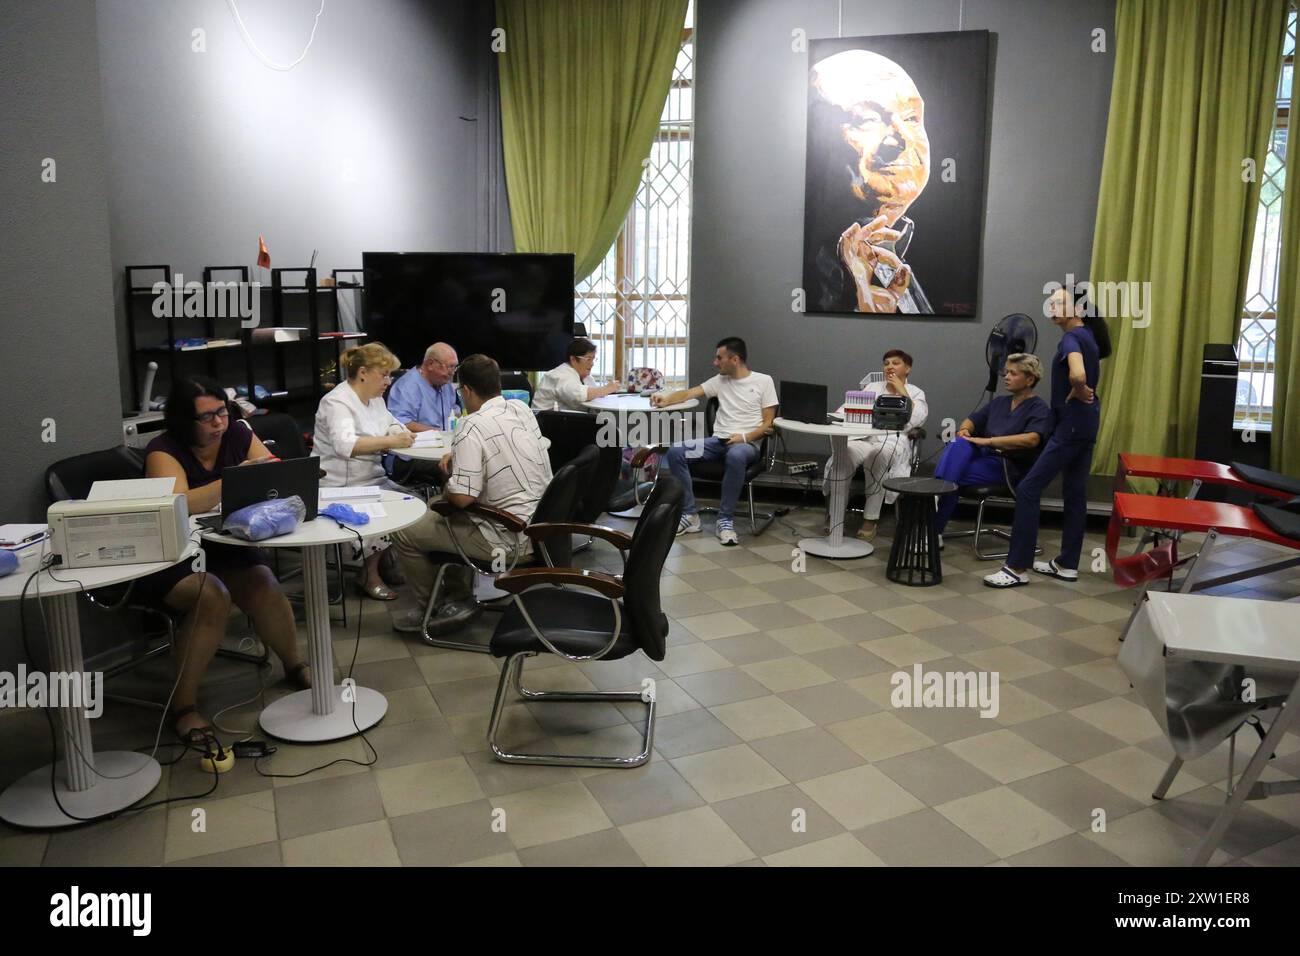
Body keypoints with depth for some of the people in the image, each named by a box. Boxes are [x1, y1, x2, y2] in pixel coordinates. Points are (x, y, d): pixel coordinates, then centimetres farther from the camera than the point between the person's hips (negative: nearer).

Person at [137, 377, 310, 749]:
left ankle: (294, 663, 6)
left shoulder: (238, 434, 1)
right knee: (212, 597, -32)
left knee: (264, 586, -24)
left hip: (224, 546, 4)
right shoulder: (163, 452, -13)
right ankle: (183, 704, -16)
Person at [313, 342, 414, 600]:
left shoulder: (375, 398, 12)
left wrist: (398, 432, 2)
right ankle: (369, 576, -6)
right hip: (341, 488, -8)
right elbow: (345, 444, -32)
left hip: (374, 479, 8)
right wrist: (391, 441, -36)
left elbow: (392, 424, 27)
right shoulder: (338, 402, -14)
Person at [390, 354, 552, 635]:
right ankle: (459, 598, 29)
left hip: (510, 539, -9)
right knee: (441, 514, 29)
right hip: (540, 527, 9)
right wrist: (459, 454, 13)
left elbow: (462, 497, -23)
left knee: (404, 532, 3)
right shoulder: (522, 409, 3)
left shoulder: (471, 427, -21)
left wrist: (445, 491, -1)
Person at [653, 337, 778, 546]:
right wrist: (666, 399, -7)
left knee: (736, 456, -42)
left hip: (747, 443, -5)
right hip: (717, 440, 5)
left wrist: (744, 437, -15)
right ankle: (690, 515, -16)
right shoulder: (720, 380, 17)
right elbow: (689, 393, 13)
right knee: (676, 451, -21)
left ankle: (725, 519, -28)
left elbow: (768, 423, 0)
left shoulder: (763, 381, 5)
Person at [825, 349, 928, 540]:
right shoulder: (873, 388, 26)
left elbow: (916, 420, -3)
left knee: (879, 455, -40)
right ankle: (835, 515, -27)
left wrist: (901, 391, 0)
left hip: (894, 442, -2)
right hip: (864, 439, 2)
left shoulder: (915, 393, 17)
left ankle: (870, 520, -32)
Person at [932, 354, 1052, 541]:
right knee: (959, 445, -30)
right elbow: (971, 420, 23)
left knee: (950, 476, -28)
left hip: (1009, 468, -5)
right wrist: (964, 430, -3)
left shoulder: (1039, 408, -1)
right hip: (983, 457, 6)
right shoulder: (999, 402, 21)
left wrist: (988, 441, -23)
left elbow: (1031, 439, -20)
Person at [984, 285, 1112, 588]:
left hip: (1072, 424, -10)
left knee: (1028, 489, -10)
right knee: (1074, 493, 12)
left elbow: (1078, 375, -36)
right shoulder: (1087, 336, 13)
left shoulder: (1072, 338, -16)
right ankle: (1067, 564, 19)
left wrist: (1078, 393, -16)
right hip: (1084, 423, 10)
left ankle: (1017, 568, -8)